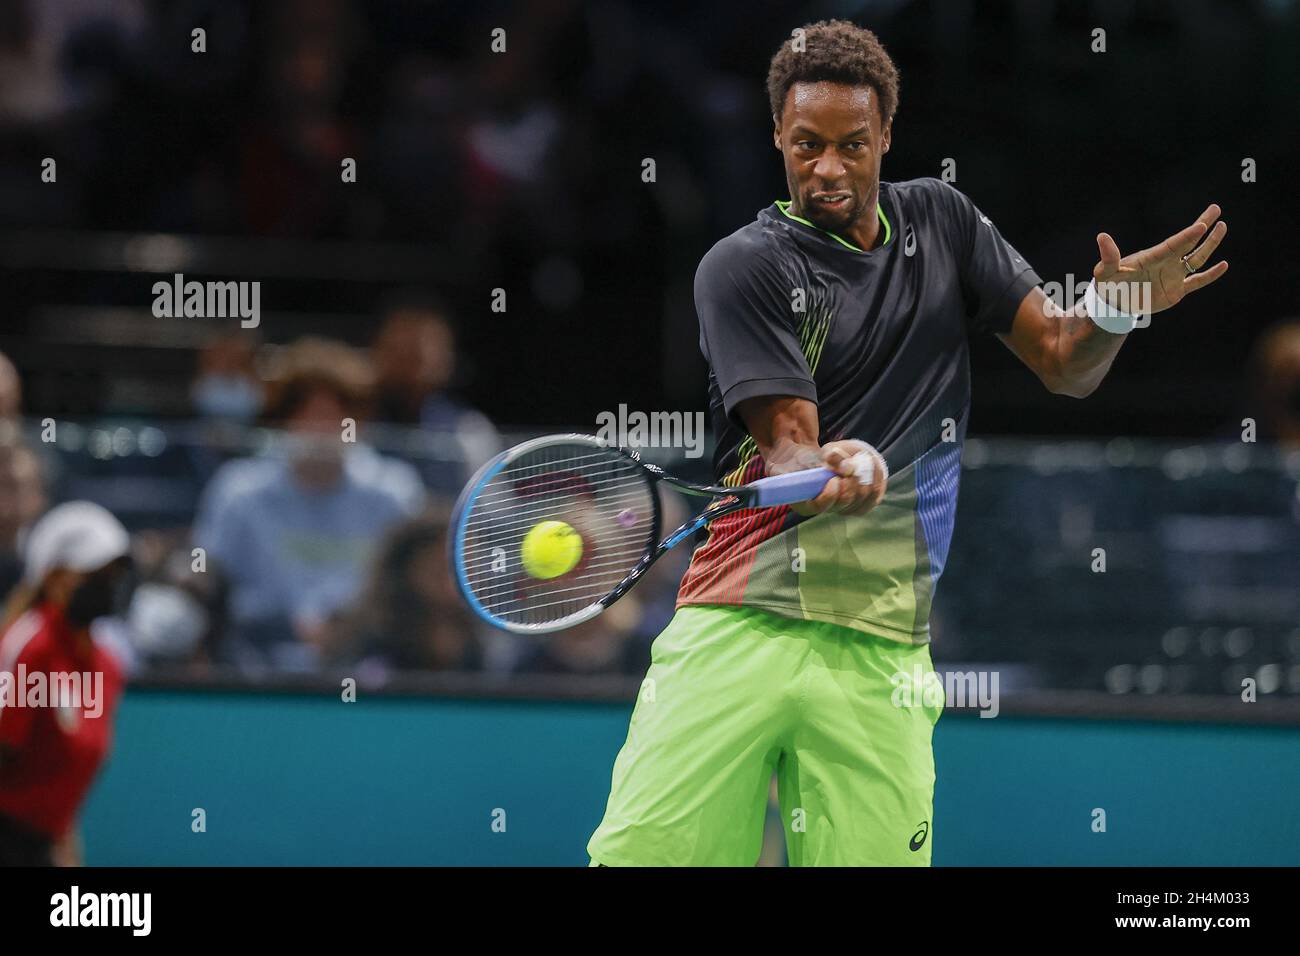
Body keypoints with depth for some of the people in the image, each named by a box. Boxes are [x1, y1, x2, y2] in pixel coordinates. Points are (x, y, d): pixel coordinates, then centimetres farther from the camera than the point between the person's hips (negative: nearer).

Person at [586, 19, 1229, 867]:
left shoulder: (942, 222, 13)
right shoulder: (744, 266, 0)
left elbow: (1062, 365, 12)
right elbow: (789, 448, -8)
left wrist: (1111, 311, -11)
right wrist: (844, 472, -32)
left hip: (879, 651, 3)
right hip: (736, 628, -3)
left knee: (870, 857, -10)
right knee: (642, 852, -13)